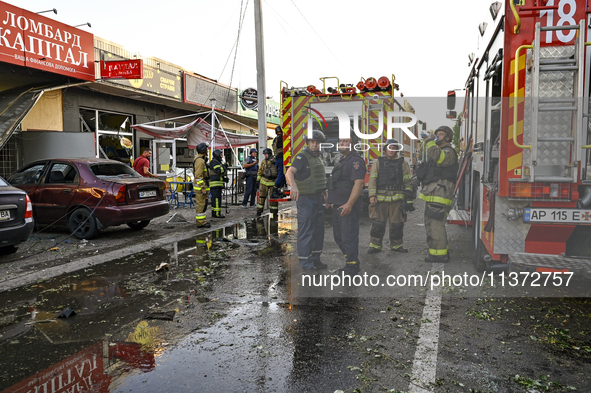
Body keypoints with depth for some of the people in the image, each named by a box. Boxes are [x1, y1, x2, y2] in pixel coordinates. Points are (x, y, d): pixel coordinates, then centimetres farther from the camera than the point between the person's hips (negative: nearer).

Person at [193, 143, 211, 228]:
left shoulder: (199, 159, 16)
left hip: (200, 186, 11)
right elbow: (198, 176, -23)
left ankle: (201, 221, 19)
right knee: (202, 204, -8)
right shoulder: (200, 160, -18)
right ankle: (201, 222, -5)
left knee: (200, 204, 13)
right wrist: (203, 188, -24)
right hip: (200, 186, -11)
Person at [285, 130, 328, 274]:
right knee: (306, 232, -5)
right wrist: (293, 185, -50)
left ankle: (315, 259, 25)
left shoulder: (318, 158, 13)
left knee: (318, 231, 13)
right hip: (305, 199, -8)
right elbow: (290, 172, -31)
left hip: (318, 199, 8)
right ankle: (306, 265, 1)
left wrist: (324, 192, 21)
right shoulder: (302, 157, -14)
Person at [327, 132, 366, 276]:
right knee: (339, 236, 17)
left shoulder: (355, 160, -14)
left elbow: (358, 183, -24)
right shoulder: (343, 160, 19)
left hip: (348, 207, -11)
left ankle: (352, 267, 6)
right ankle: (352, 262, 29)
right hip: (338, 206, 11)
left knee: (348, 237, -5)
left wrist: (349, 204, -30)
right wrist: (332, 201, 25)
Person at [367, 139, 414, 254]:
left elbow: (408, 181, 9)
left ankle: (396, 245, 18)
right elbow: (372, 179, 4)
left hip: (397, 199, 1)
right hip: (380, 198, -1)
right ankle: (375, 245, 8)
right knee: (378, 223, -2)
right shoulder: (378, 162, 10)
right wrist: (372, 195, -6)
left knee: (397, 223, 4)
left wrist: (409, 197, 2)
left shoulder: (402, 163, 12)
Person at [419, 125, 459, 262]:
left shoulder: (449, 152, -6)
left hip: (440, 194, -11)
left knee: (436, 224, -12)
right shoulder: (439, 151, 26)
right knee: (430, 224, 13)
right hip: (431, 195, 11)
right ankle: (442, 251, 21)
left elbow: (437, 156, -30)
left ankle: (439, 254, -8)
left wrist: (430, 141, -17)